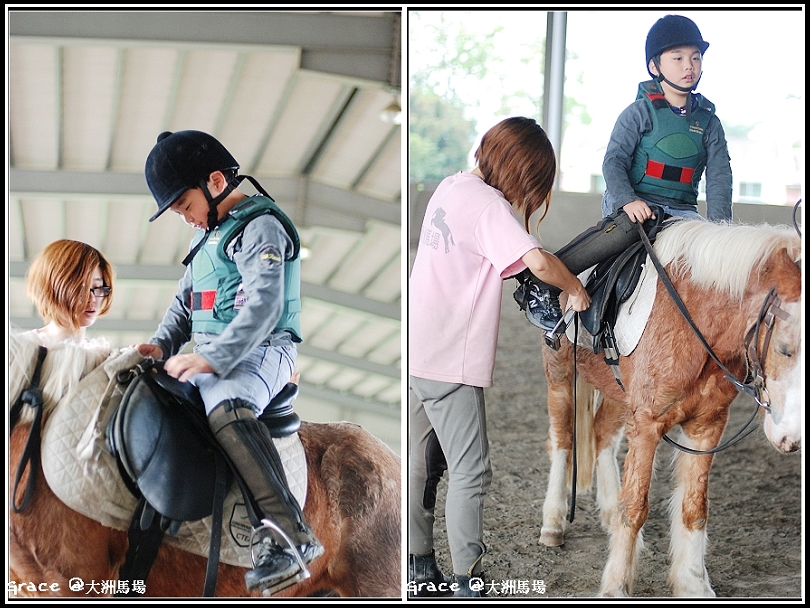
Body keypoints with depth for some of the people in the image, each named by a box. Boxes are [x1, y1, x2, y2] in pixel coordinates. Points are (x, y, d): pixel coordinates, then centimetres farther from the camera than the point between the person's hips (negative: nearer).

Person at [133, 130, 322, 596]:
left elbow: (264, 306, -20)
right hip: (209, 356, 10)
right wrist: (162, 343, 6)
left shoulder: (260, 226, -8)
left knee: (226, 408, -38)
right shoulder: (209, 234, 21)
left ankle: (292, 535, -42)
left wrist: (212, 358, -28)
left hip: (260, 349, -10)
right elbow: (185, 301, 25)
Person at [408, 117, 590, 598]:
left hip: (420, 352, 9)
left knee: (423, 464, 15)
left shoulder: (451, 187, 11)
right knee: (471, 473, -4)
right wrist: (577, 290, -10)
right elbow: (537, 261, -28)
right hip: (450, 360, -9)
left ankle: (420, 572, 25)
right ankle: (470, 585, -1)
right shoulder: (487, 204, -16)